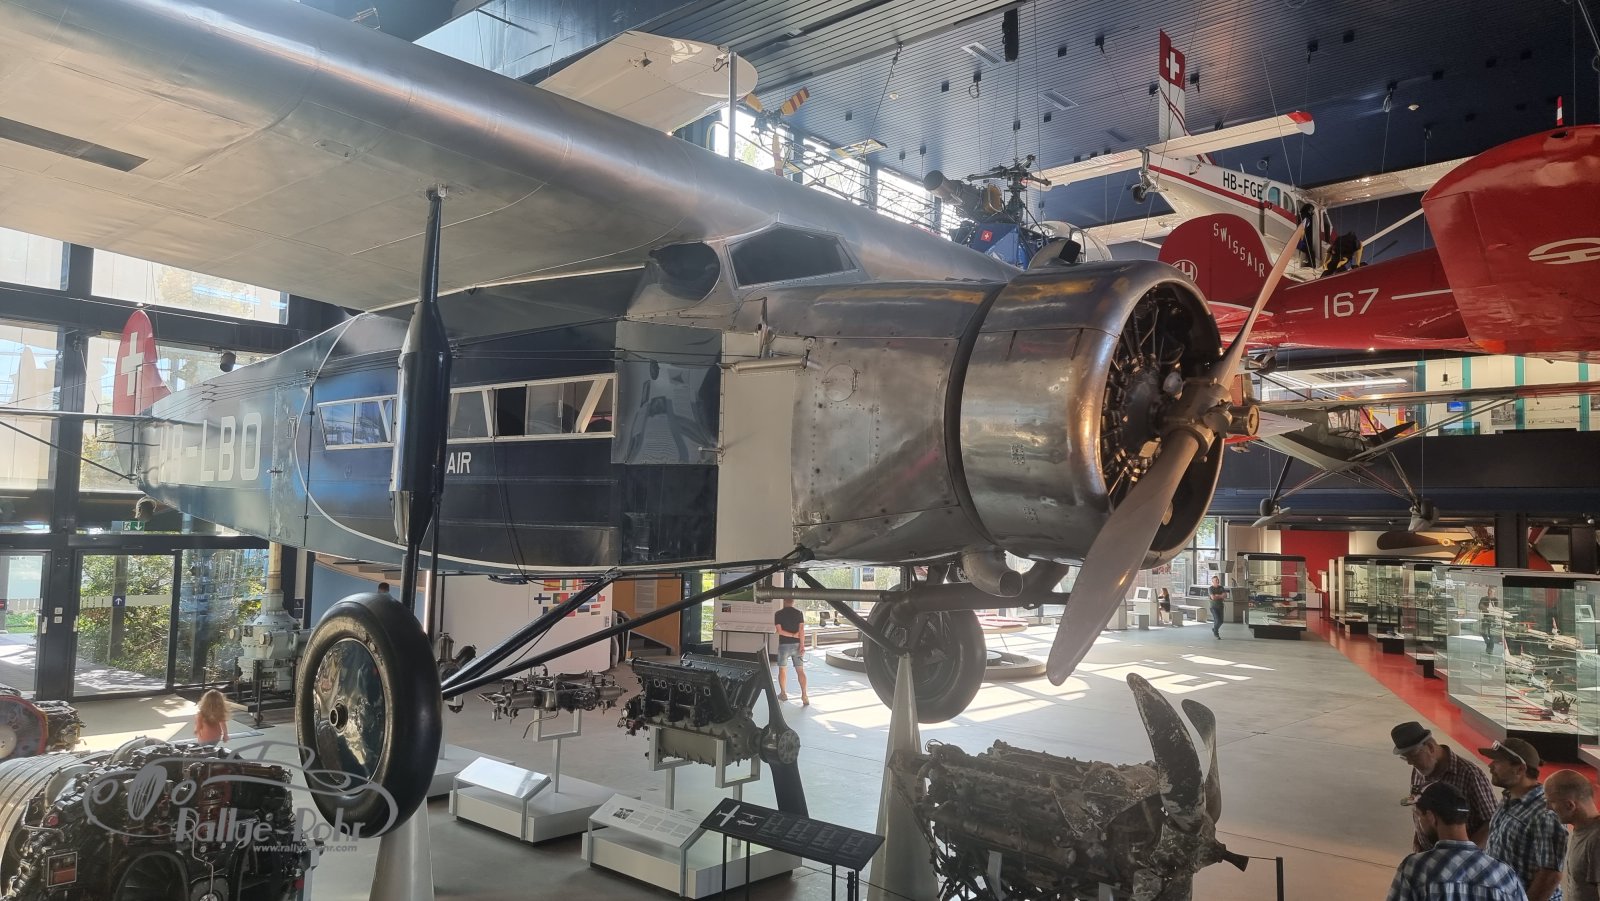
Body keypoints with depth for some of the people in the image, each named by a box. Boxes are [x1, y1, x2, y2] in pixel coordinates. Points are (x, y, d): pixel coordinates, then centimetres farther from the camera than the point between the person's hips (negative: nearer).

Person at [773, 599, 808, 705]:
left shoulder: (778, 614, -3)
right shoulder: (799, 613, 0)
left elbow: (779, 631, -12)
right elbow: (801, 630, -9)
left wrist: (793, 635, -7)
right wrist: (802, 645, -13)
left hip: (784, 645, -1)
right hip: (796, 645, 1)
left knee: (782, 669, 15)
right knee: (800, 670, 0)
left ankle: (783, 693, 21)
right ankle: (804, 696, -11)